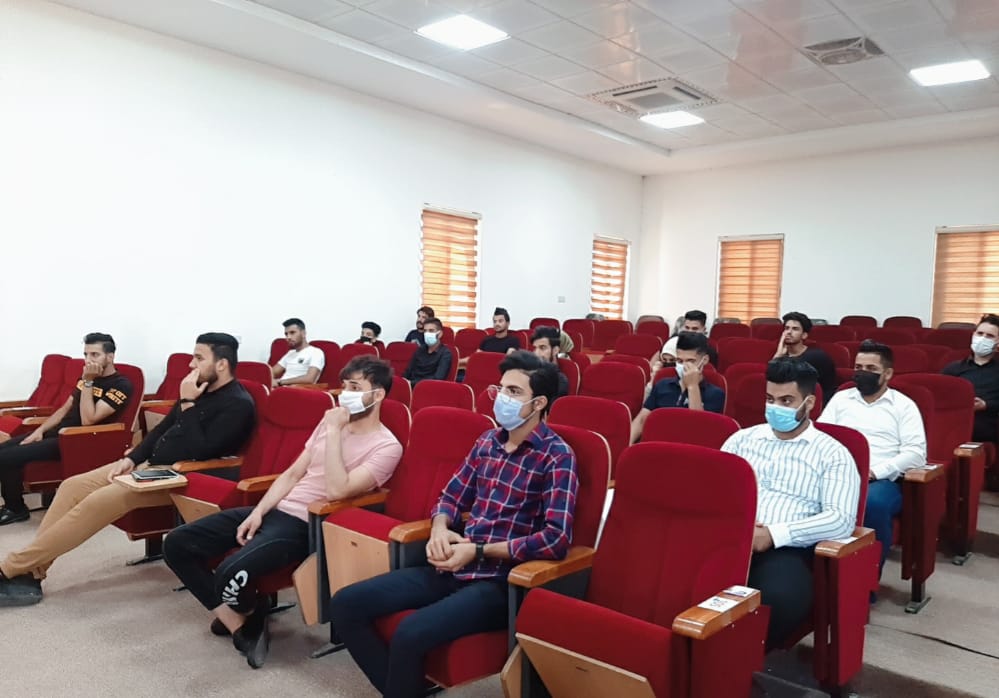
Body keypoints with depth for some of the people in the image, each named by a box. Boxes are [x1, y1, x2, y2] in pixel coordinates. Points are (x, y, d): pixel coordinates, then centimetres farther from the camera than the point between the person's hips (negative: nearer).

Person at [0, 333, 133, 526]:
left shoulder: (121, 385, -14)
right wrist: (40, 430, 4)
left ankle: (16, 509, 8)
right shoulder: (87, 377, 13)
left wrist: (88, 382, -21)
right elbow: (65, 408, 18)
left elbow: (88, 420, -22)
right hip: (58, 431, 9)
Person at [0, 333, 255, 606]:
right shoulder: (200, 389, 11)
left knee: (99, 501, -23)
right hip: (152, 466, 10)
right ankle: (29, 574, -1)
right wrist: (133, 457, 5)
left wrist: (187, 404, -21)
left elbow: (198, 451, -25)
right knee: (73, 486, -1)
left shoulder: (238, 405, -16)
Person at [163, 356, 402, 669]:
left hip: (306, 525, -8)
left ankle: (253, 612, 7)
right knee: (177, 543, -2)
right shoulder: (330, 423, 13)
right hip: (276, 509, 8)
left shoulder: (386, 446, -10)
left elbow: (337, 490, -23)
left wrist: (335, 432, -19)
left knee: (231, 574, -30)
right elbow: (293, 473, 14)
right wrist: (259, 511, 0)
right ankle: (237, 623, 4)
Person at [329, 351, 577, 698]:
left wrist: (478, 551, -16)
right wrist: (440, 529, -6)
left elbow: (557, 539, -19)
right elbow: (451, 498, 17)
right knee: (345, 604, -2)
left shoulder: (556, 457, -10)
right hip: (453, 567, 7)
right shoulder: (488, 441, 10)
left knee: (410, 633, -30)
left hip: (499, 580, -7)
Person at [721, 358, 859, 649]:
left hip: (785, 549, -2)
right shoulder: (742, 438, 20)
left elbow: (841, 519, -5)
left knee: (782, 597, -37)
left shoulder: (832, 454, 8)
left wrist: (774, 533, -17)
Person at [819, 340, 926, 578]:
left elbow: (915, 453, -1)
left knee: (874, 503, -38)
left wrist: (874, 472, -14)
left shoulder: (904, 405, 11)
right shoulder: (841, 398, 20)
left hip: (883, 480, -2)